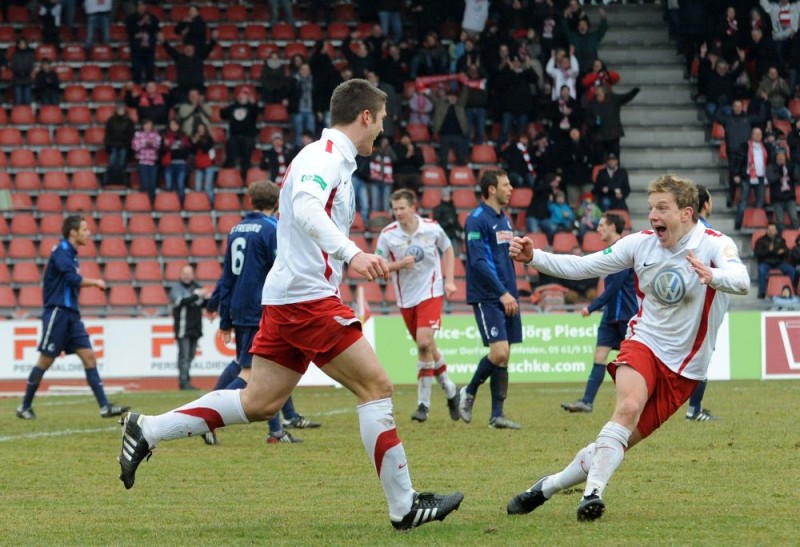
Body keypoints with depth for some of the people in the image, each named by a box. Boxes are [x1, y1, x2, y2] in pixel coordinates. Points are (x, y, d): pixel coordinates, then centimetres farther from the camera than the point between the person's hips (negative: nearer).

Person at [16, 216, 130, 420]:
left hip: (71, 315, 8)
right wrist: (96, 282, -9)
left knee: (89, 357, -2)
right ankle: (25, 407, 10)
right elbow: (74, 279, -23)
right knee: (45, 361, -2)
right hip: (57, 312, -8)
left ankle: (104, 406, -8)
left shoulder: (71, 253, 15)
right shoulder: (61, 252, -12)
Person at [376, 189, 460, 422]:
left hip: (430, 292, -3)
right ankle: (449, 390, 33)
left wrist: (449, 280, 4)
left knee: (424, 342, -19)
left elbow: (447, 250, 12)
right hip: (406, 298, 3)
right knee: (427, 348, 12)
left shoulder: (432, 228, -7)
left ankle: (424, 403, -13)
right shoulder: (388, 234, -7)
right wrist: (400, 264, -21)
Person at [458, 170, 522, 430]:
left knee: (504, 355, 4)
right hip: (486, 297, -8)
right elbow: (478, 261, -18)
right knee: (499, 352, -16)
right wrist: (502, 293, -22)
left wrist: (512, 293, 18)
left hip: (506, 297, 8)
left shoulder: (504, 219, 16)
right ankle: (469, 393, 5)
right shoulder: (477, 220, -11)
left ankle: (497, 414, 6)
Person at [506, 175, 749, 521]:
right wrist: (533, 258, -11)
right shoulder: (641, 244, -1)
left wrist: (712, 276, -55)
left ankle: (549, 486, 15)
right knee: (629, 407, -31)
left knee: (624, 439, -2)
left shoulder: (714, 245, -13)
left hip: (683, 368, -1)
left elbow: (741, 281, -33)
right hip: (643, 343, 1)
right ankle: (593, 492, -34)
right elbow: (580, 267, 2)